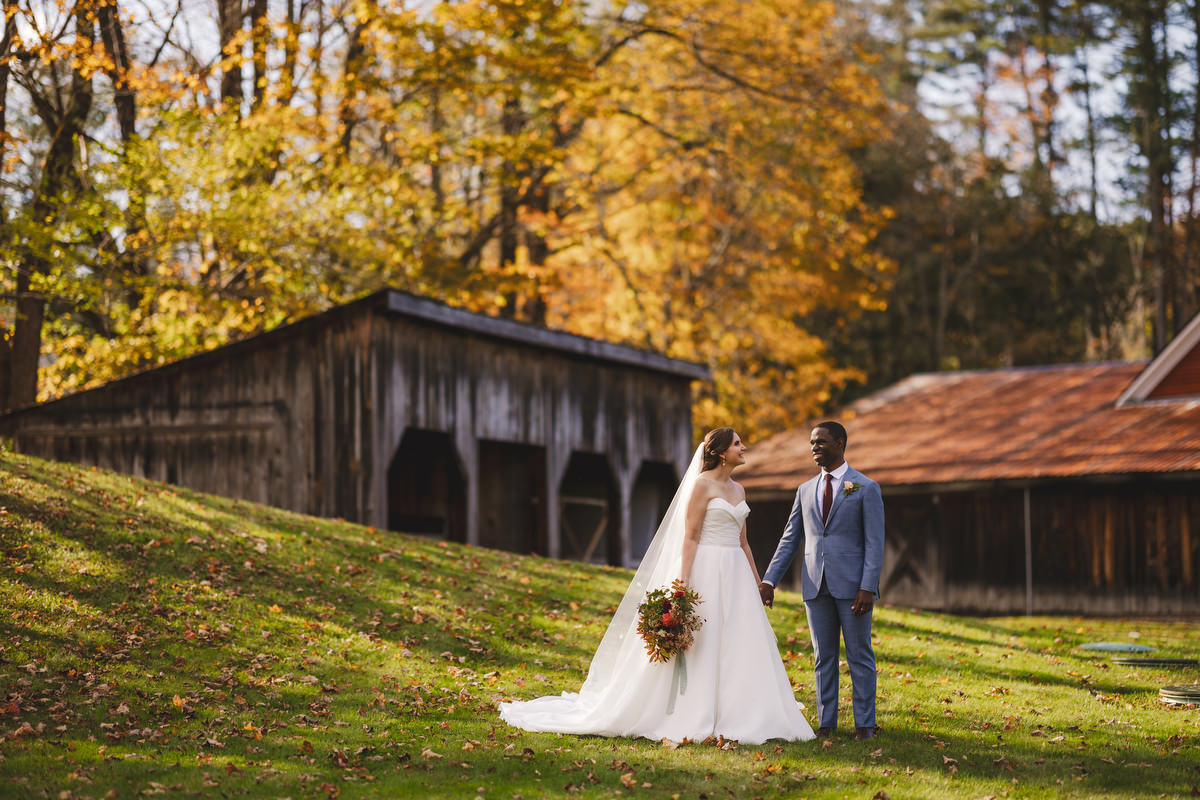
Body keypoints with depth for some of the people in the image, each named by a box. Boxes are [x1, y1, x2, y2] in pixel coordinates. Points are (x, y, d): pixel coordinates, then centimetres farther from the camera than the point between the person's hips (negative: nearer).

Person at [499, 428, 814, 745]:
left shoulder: (737, 490, 16)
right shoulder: (701, 484, -7)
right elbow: (690, 537, -11)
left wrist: (756, 584, 17)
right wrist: (684, 584, -19)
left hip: (735, 576, 8)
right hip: (706, 573, -8)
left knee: (738, 649, 4)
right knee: (697, 646, -5)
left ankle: (731, 718, 7)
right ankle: (693, 720, 1)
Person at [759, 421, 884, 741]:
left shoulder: (866, 488, 0)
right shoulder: (806, 491, 14)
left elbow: (874, 543, -6)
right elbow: (790, 540, 13)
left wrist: (868, 587, -15)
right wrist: (769, 580, 4)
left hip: (851, 585, -4)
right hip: (816, 585, 4)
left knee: (859, 656, 1)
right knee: (823, 657, 8)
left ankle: (864, 723, 7)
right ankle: (826, 723, 14)